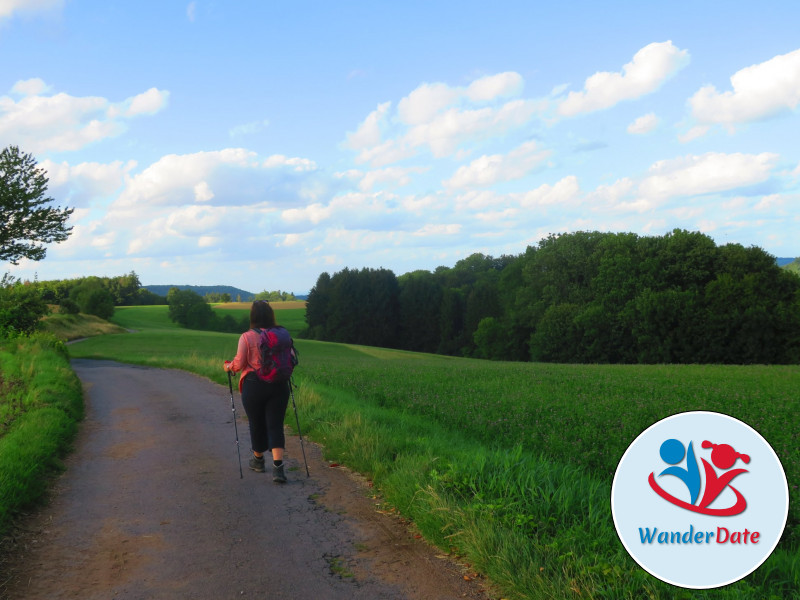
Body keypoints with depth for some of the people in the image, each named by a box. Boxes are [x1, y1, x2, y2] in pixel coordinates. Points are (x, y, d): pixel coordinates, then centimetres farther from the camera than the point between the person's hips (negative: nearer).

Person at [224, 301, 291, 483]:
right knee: (275, 425, 3)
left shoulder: (246, 337, -9)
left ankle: (258, 460, 35)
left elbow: (239, 364, -9)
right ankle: (278, 466, -11)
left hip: (254, 386, -2)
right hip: (279, 386, 2)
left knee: (257, 424, 15)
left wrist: (228, 366, 12)